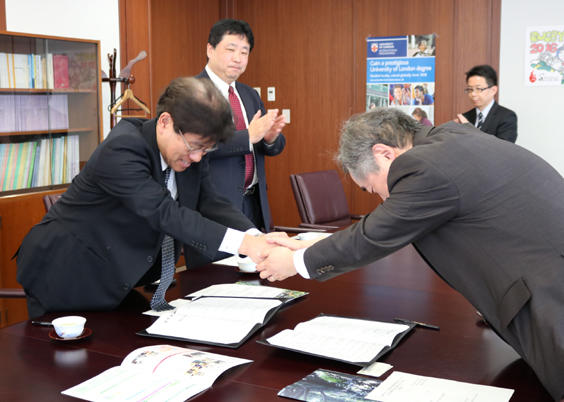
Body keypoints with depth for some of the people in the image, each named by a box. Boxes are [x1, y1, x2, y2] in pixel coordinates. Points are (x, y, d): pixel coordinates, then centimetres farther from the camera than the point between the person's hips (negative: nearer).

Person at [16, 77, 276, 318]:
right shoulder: (120, 150, -29)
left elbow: (211, 204, -5)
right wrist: (243, 243, -43)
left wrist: (258, 238, -24)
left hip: (121, 275, 7)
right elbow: (165, 214, -38)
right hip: (66, 275, -7)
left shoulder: (191, 150, -5)